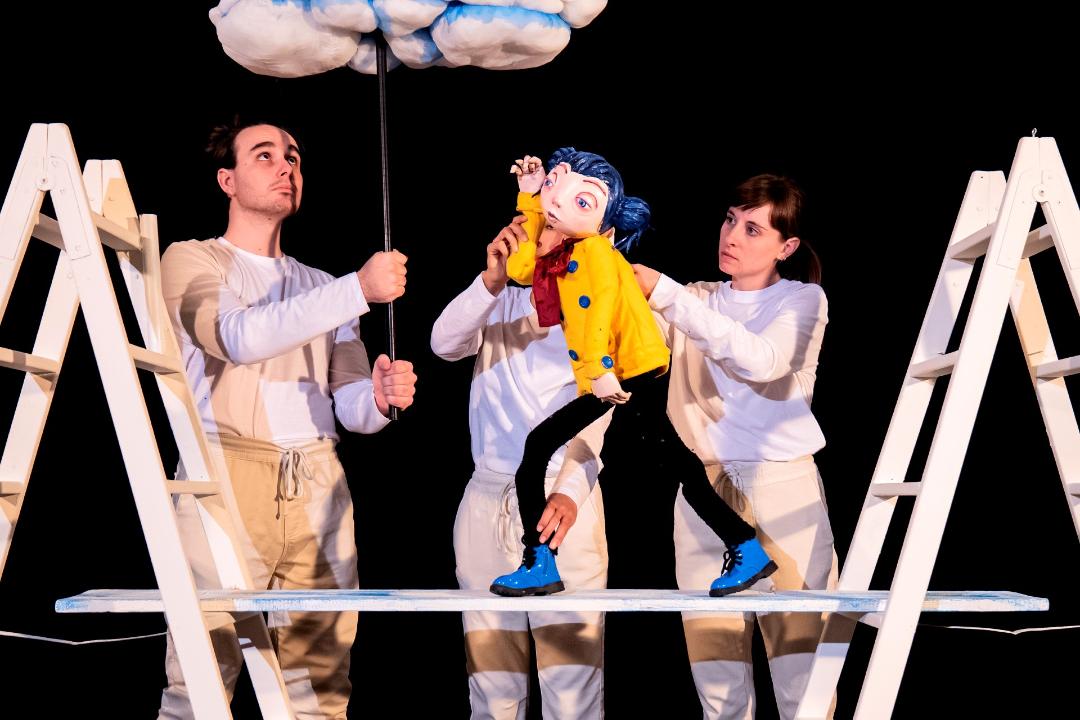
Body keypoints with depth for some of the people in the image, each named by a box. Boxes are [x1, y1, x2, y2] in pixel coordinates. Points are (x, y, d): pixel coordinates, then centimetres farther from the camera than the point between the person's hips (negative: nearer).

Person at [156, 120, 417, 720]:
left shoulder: (321, 287, 23)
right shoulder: (192, 261, 8)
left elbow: (349, 405, 13)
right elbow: (239, 336, -14)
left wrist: (380, 397, -11)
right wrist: (359, 289, -19)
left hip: (318, 490, 5)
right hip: (225, 479, -4)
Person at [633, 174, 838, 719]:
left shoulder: (803, 299, 5)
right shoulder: (695, 302, 17)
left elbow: (762, 360, -16)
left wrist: (665, 294, -20)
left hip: (784, 490, -3)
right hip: (704, 493, 3)